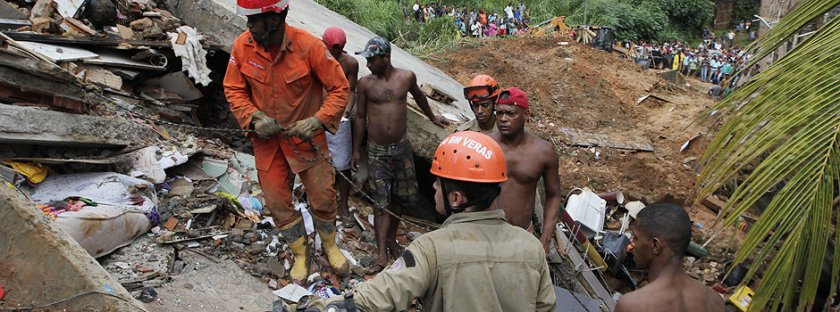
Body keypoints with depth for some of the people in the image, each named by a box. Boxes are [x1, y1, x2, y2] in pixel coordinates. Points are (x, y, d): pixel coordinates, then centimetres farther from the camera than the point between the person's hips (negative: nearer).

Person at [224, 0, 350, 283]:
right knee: (277, 202, 9)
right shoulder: (242, 46, -13)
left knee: (322, 196, 6)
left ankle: (330, 246, 35)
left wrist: (317, 121, -25)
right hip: (267, 138, 3)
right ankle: (300, 253, 32)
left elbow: (340, 89, -14)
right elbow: (234, 90, -1)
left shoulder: (309, 46, -22)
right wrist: (254, 117, -17)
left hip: (305, 135, -2)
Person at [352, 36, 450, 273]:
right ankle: (382, 255, -1)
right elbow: (360, 117, 3)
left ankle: (391, 238, 34)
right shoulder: (365, 83, -6)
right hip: (377, 151, -2)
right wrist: (356, 150, 6)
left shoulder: (406, 77, -2)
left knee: (402, 197, 12)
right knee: (381, 203, -3)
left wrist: (432, 117, 34)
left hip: (401, 147, 2)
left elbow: (418, 96, 20)